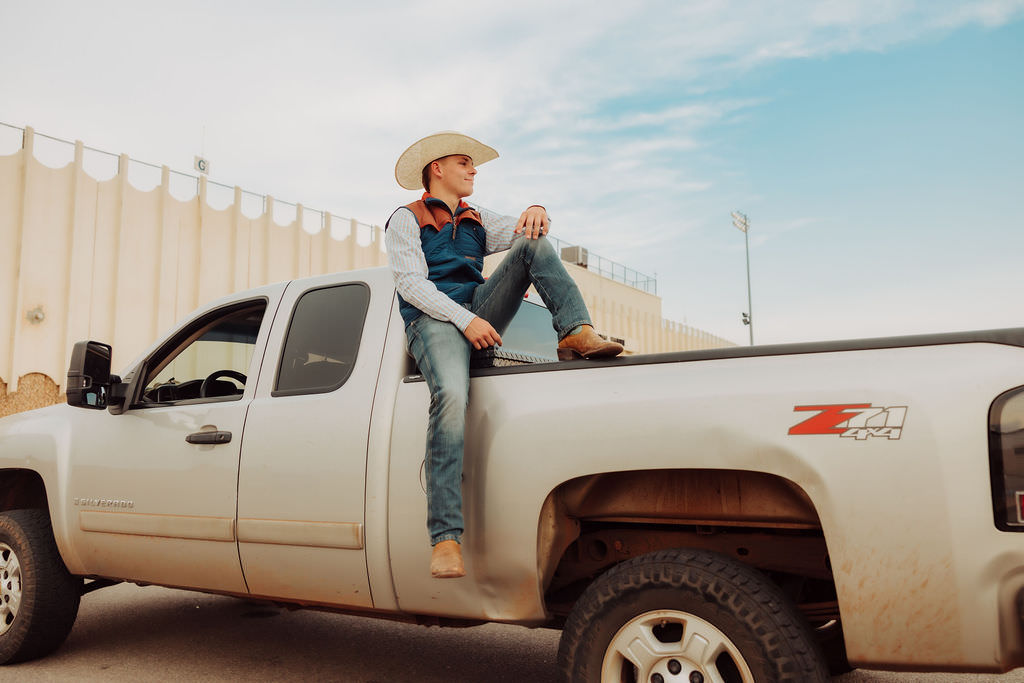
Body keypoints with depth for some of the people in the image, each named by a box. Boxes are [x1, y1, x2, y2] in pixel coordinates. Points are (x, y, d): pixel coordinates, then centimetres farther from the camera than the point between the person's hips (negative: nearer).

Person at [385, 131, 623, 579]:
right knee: (451, 395, -35)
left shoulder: (477, 221, 28)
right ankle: (445, 538, -38)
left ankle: (577, 333, -25)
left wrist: (535, 214, -15)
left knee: (533, 240, -8)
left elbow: (521, 231, 11)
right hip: (433, 321, -5)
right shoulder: (407, 220, 11)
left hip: (480, 315, 5)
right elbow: (410, 284, -3)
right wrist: (464, 319, -17)